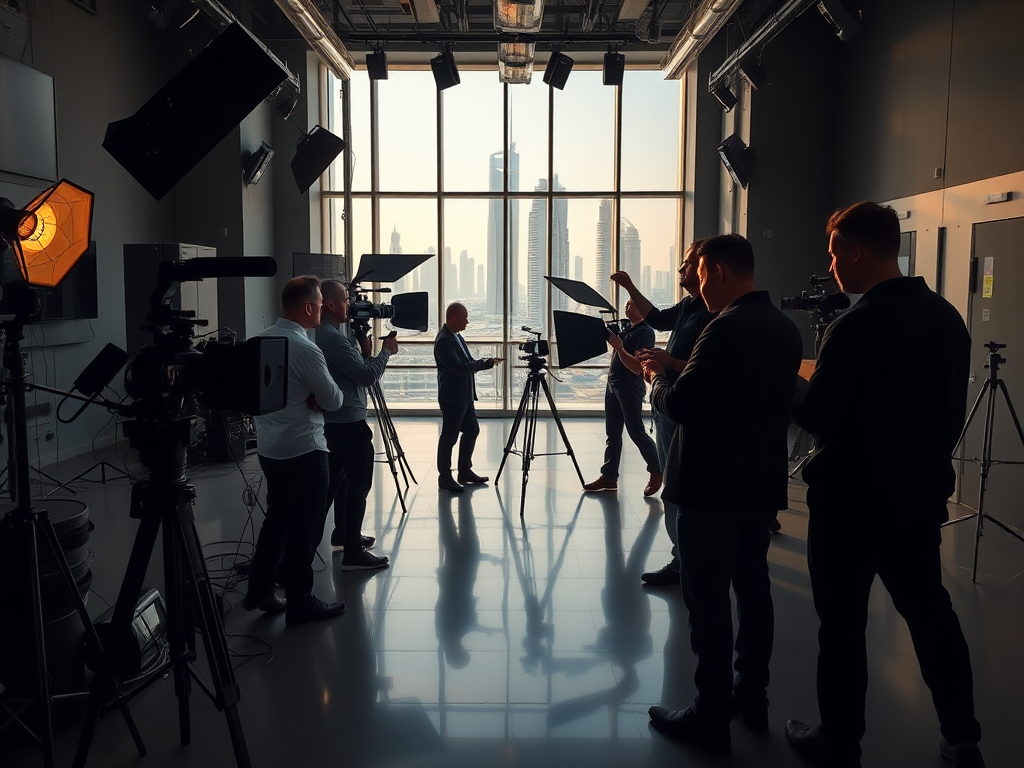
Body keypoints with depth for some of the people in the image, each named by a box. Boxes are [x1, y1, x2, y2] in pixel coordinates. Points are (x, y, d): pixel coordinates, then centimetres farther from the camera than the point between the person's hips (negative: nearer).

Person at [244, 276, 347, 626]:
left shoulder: (261, 339, 5)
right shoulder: (305, 349, -20)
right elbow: (334, 401, -14)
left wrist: (308, 398, 4)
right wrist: (318, 398, 7)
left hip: (269, 448, 8)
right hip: (304, 450, -8)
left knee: (277, 518, 19)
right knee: (305, 527, 2)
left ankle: (260, 592, 27)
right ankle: (300, 603, 11)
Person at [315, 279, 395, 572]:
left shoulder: (325, 334, 11)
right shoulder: (332, 337, -20)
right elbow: (367, 376, -20)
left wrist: (363, 350, 3)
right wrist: (386, 351, -6)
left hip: (334, 420, 11)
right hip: (348, 420, -11)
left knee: (340, 478, 19)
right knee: (359, 482, -7)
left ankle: (343, 534, 31)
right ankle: (353, 552, -4)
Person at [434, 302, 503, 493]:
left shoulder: (457, 336, 13)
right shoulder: (443, 340, -18)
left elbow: (468, 363, 17)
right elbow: (458, 367, -26)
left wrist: (487, 362, 0)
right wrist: (485, 363, -17)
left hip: (465, 395, 10)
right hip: (452, 397, -10)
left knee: (472, 430, 16)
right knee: (449, 436, -2)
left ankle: (465, 471, 26)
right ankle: (444, 477, 8)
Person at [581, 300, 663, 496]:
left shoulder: (645, 332, -13)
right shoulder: (626, 328, 13)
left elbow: (637, 367, -20)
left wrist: (619, 347, -22)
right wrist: (612, 339, 8)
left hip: (630, 386, -9)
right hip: (612, 384, 9)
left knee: (636, 432, -2)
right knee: (613, 433, 9)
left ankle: (657, 472, 14)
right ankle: (608, 476, 14)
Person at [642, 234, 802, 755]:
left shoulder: (729, 326, -20)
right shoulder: (785, 328, 9)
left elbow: (680, 406, -21)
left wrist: (657, 379, -1)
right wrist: (680, 372, 16)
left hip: (714, 485, -9)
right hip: (760, 482, 9)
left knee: (707, 598, 0)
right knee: (752, 587, 16)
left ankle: (712, 717, 8)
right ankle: (752, 697, 28)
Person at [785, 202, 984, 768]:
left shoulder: (857, 326, -22)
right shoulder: (947, 316, 2)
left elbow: (816, 418, -19)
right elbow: (952, 410, 10)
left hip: (852, 501, -7)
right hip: (920, 495, 7)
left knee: (842, 623, 7)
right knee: (930, 611, 19)